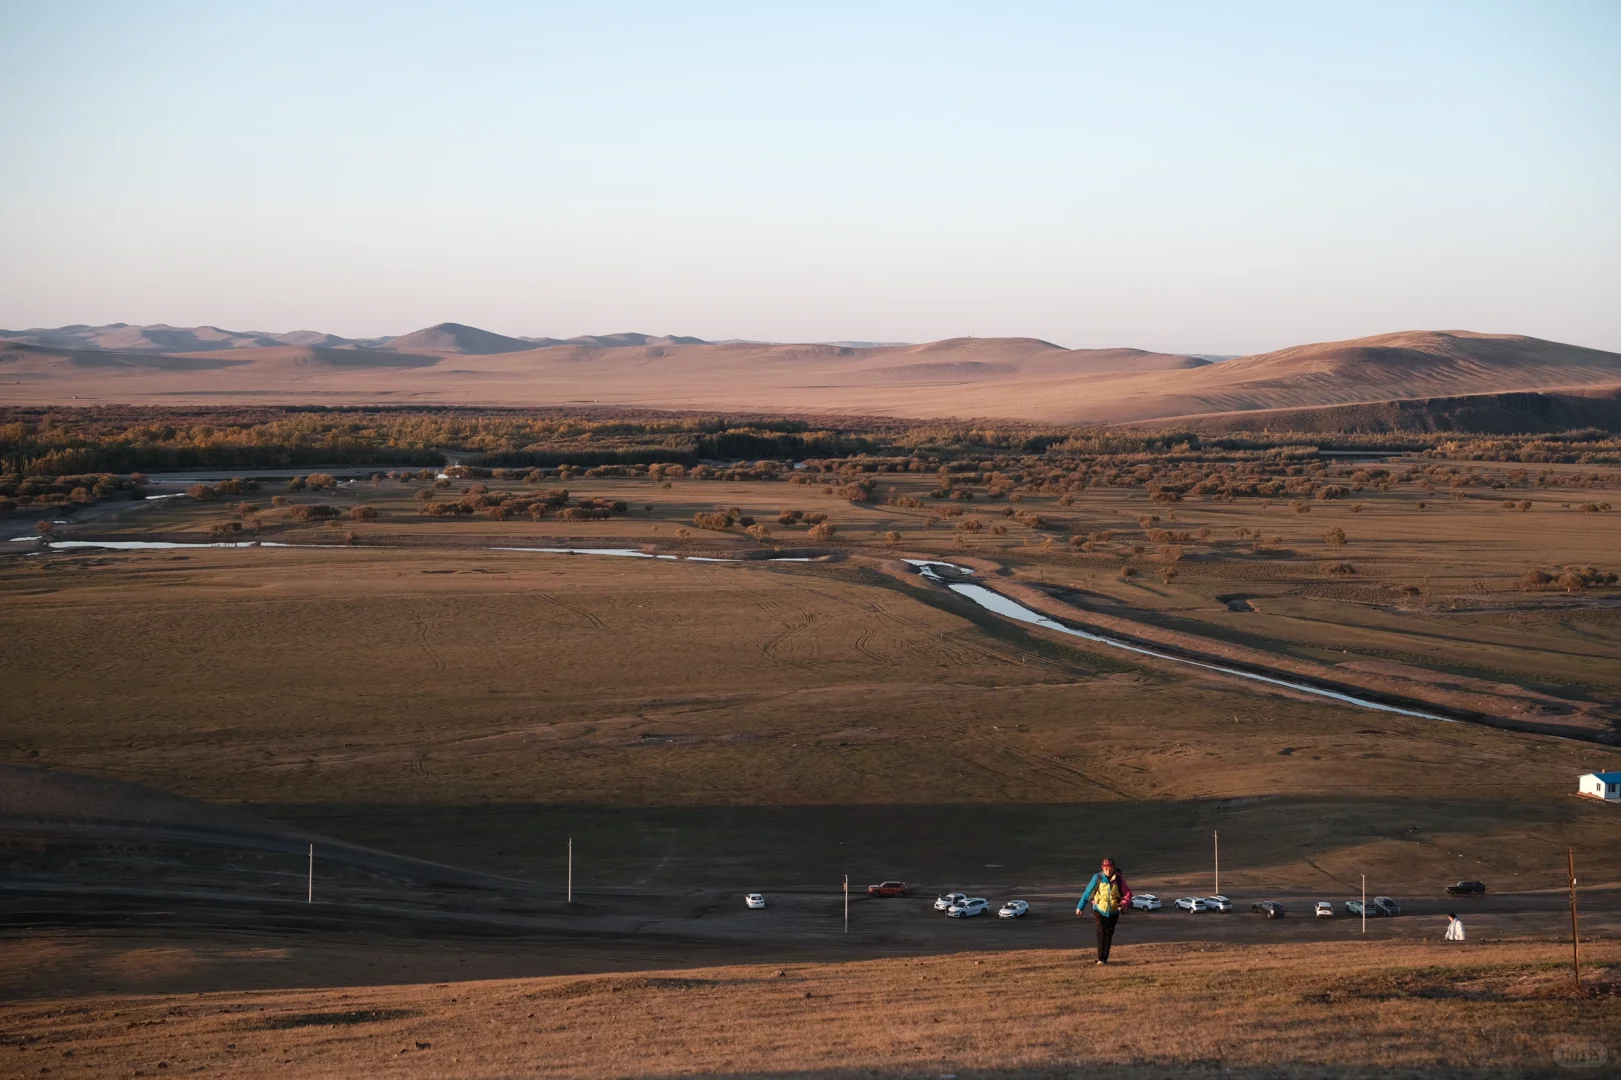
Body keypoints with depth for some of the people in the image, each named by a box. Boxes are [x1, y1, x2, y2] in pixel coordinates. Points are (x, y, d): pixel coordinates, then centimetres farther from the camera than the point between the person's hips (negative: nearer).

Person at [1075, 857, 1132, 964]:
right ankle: (1100, 958, -13)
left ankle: (1104, 958, 18)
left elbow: (1128, 893, -2)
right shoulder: (1097, 878, -11)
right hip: (1099, 910, -2)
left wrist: (1124, 904, -21)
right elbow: (1087, 892, -3)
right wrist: (1080, 907, 2)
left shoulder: (1119, 879, -8)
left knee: (1109, 934, 6)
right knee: (1102, 931, -17)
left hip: (1113, 912, 2)